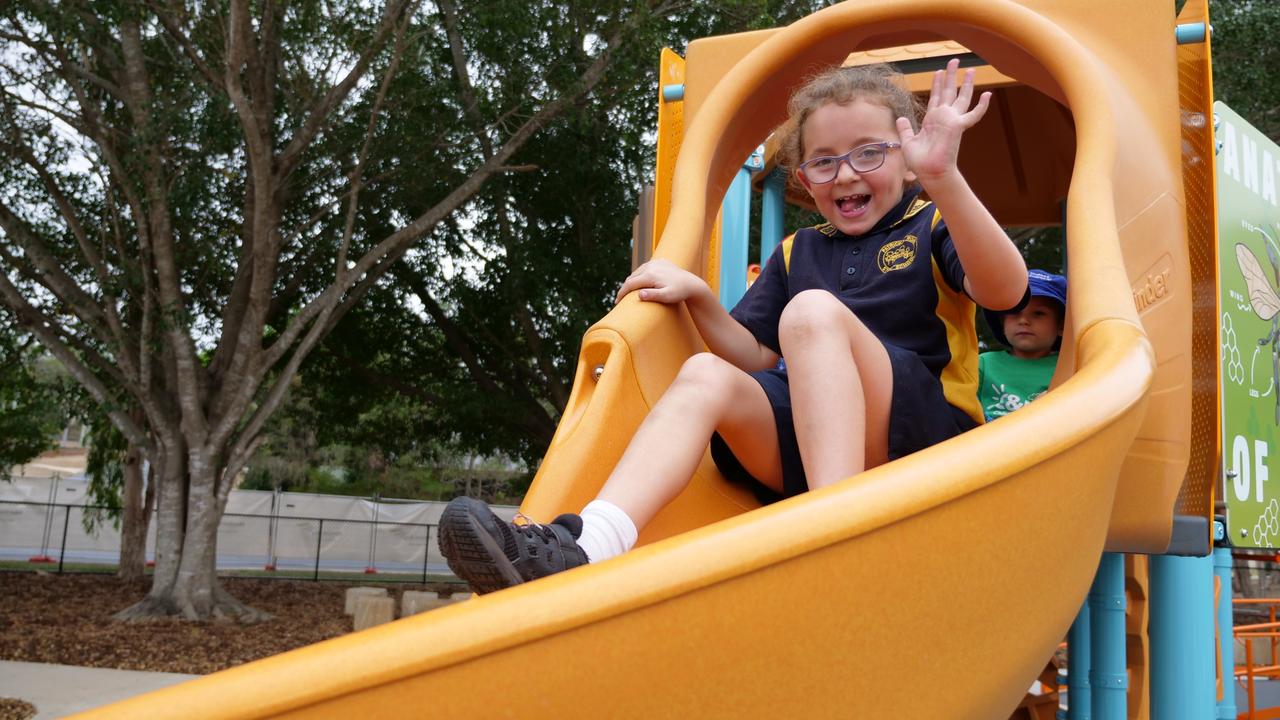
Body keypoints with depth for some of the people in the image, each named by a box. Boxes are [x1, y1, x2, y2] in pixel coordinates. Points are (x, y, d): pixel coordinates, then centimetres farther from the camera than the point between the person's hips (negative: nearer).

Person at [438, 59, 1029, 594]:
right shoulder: (796, 255, 22)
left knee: (814, 311, -26)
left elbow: (1005, 291, -14)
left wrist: (943, 177, -28)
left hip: (924, 433, -4)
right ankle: (586, 546, -43)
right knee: (705, 375, -19)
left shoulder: (933, 227, 7)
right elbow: (756, 358, 20)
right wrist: (698, 297, 4)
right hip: (806, 450, 4)